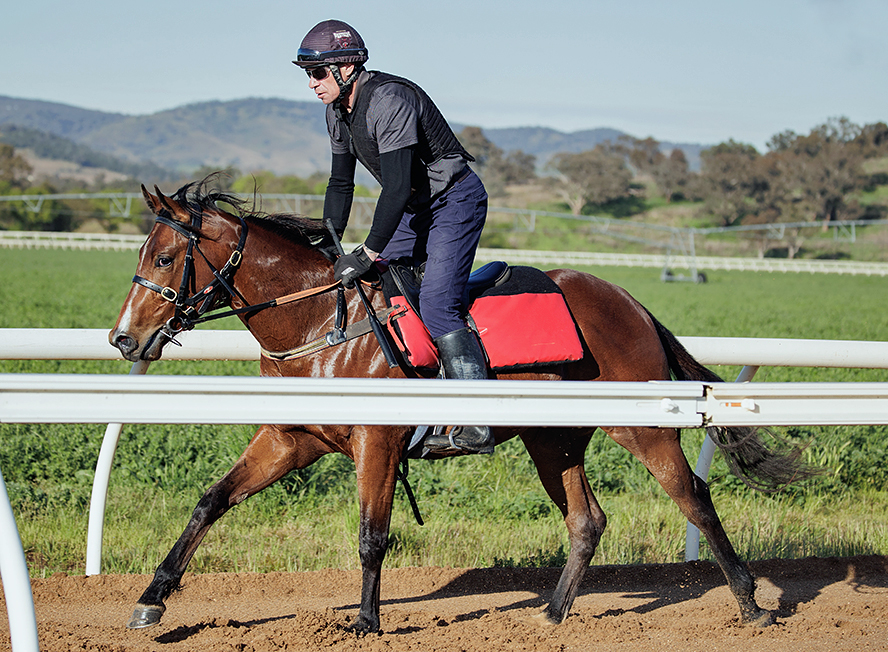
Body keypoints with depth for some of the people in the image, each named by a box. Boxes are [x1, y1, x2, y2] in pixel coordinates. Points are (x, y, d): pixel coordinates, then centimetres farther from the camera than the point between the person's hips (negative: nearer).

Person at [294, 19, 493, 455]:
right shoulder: (337, 111, 3)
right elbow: (341, 183, 15)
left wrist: (367, 254, -30)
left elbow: (396, 188, -31)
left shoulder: (389, 101, -27)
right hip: (416, 207, 10)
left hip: (456, 201, -10)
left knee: (436, 305, -22)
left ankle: (477, 425, -23)